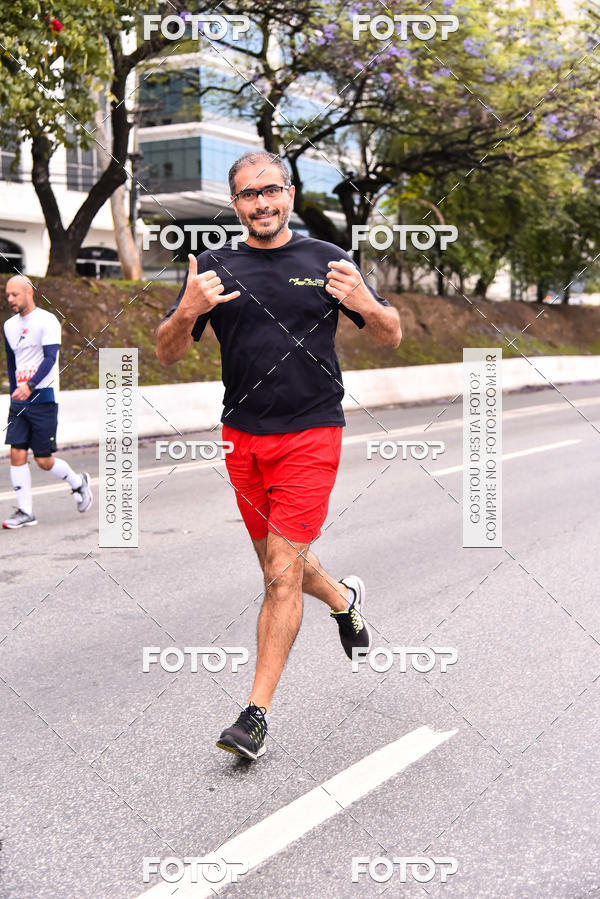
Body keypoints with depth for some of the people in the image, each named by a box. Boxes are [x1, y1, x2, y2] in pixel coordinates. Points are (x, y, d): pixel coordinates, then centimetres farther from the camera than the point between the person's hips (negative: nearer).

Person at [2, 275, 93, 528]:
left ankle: (78, 483, 24)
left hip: (43, 397, -6)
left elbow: (50, 358, -19)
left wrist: (29, 386, -32)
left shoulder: (47, 320, -8)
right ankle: (25, 512, 2)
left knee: (44, 460, -3)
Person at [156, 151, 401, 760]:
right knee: (275, 563, 15)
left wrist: (365, 304, -16)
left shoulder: (325, 260, 3)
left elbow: (392, 337, 7)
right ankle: (343, 598, 47)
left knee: (283, 571, -8)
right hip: (242, 436, 3)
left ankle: (257, 714, -1)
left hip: (310, 434, -3)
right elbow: (166, 354, 3)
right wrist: (188, 312, -18)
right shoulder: (215, 268, 6)